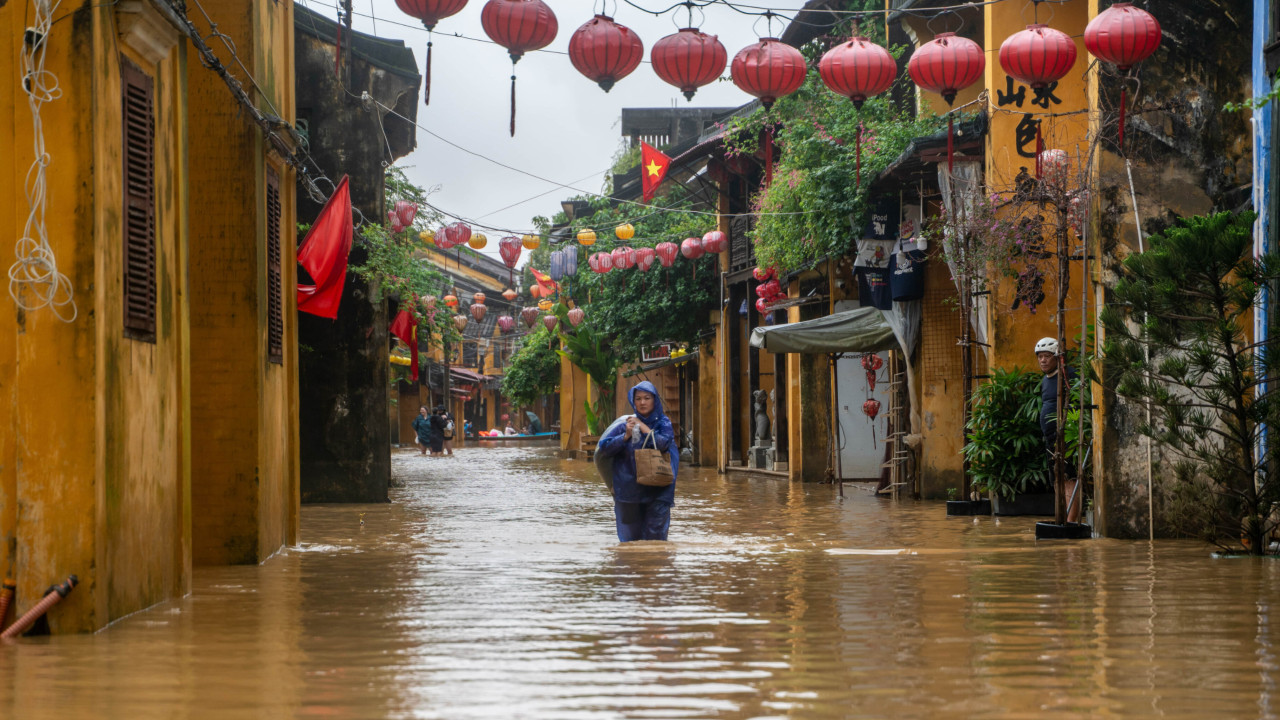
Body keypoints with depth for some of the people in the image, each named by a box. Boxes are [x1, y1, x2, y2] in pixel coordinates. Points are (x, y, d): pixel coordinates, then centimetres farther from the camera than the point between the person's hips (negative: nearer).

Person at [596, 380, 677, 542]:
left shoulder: (663, 423, 4)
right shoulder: (625, 425, 4)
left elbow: (664, 443, -16)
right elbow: (603, 448, -1)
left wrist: (643, 427, -8)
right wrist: (626, 436, -13)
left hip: (656, 491, -1)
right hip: (629, 490, 1)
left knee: (655, 537, -4)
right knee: (630, 536, 5)